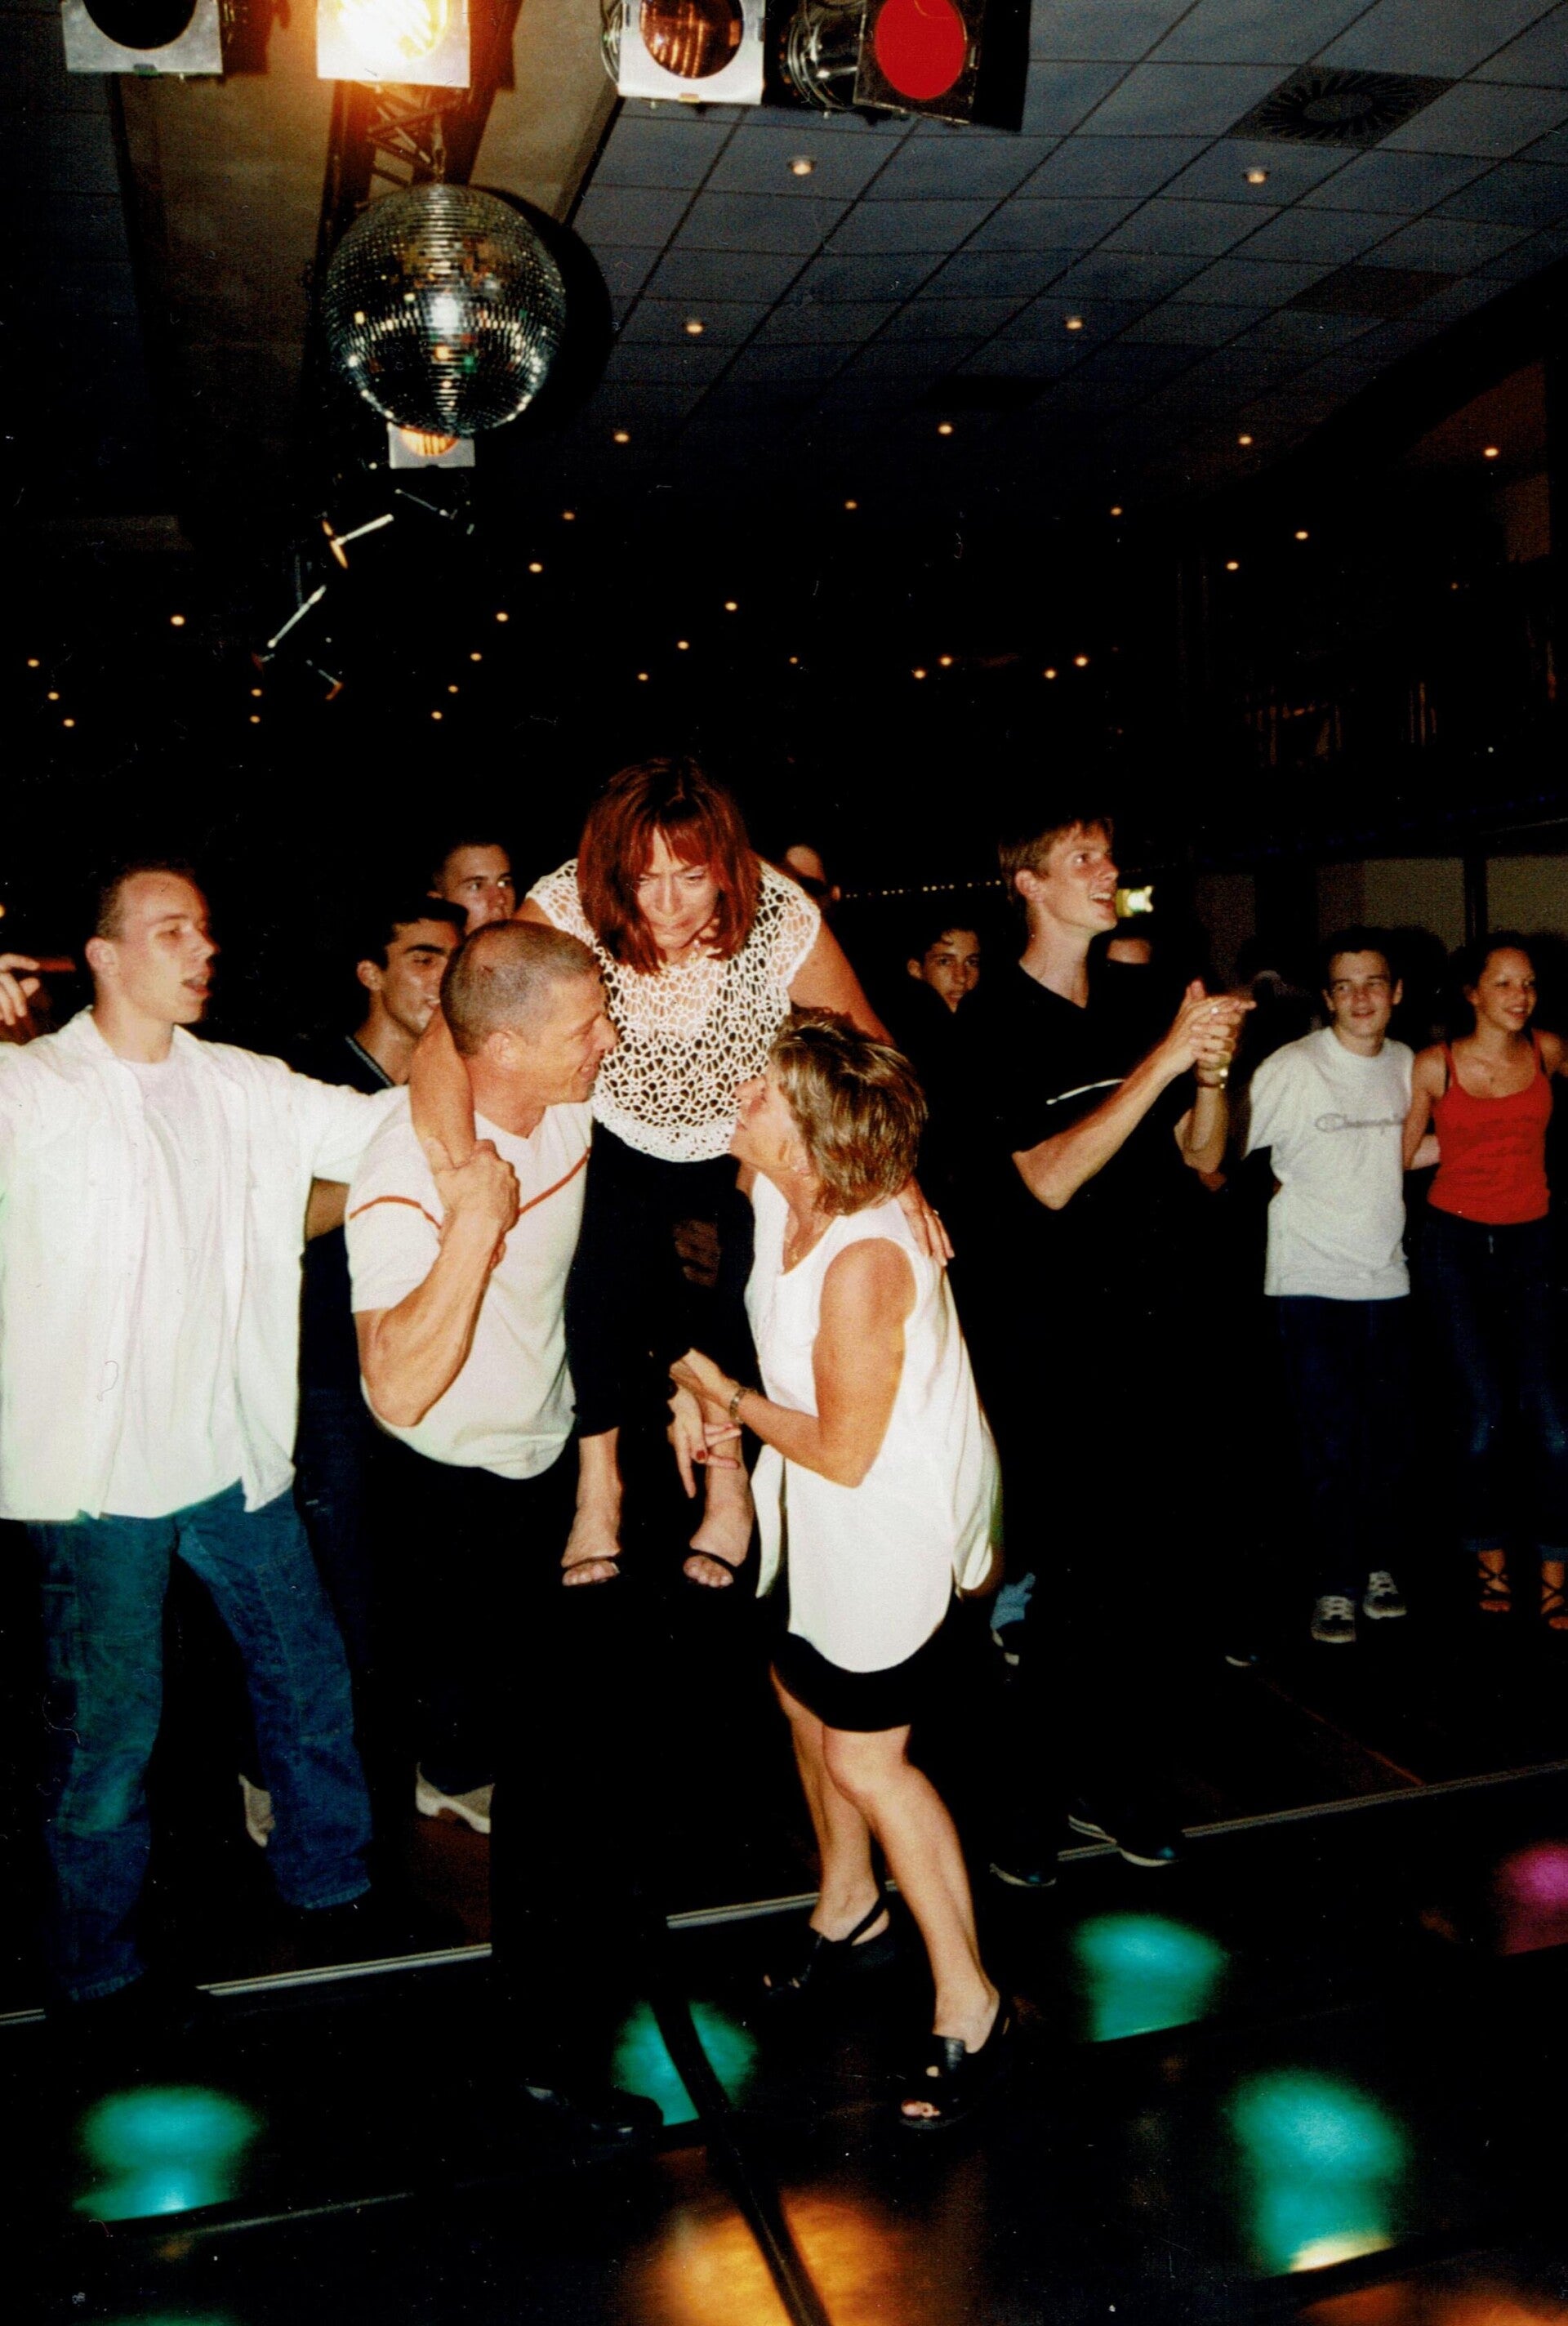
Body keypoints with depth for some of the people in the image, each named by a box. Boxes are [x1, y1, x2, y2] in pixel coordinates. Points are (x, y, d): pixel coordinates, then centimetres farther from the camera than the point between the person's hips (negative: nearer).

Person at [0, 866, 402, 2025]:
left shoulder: (246, 1087, 5)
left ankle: (330, 1876, 41)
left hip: (239, 1448, 5)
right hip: (100, 1467, -4)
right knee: (109, 1725, 8)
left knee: (310, 1674, 17)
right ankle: (97, 1963, 31)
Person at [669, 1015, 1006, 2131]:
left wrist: (726, 1395, -12)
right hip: (823, 1527, 9)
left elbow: (845, 1453, -24)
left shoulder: (865, 1260, -33)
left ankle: (970, 2006, 19)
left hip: (893, 1528, -9)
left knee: (865, 1756, 0)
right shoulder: (778, 1199, -9)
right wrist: (696, 1387, 1)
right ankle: (850, 1909, 48)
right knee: (806, 1699, 22)